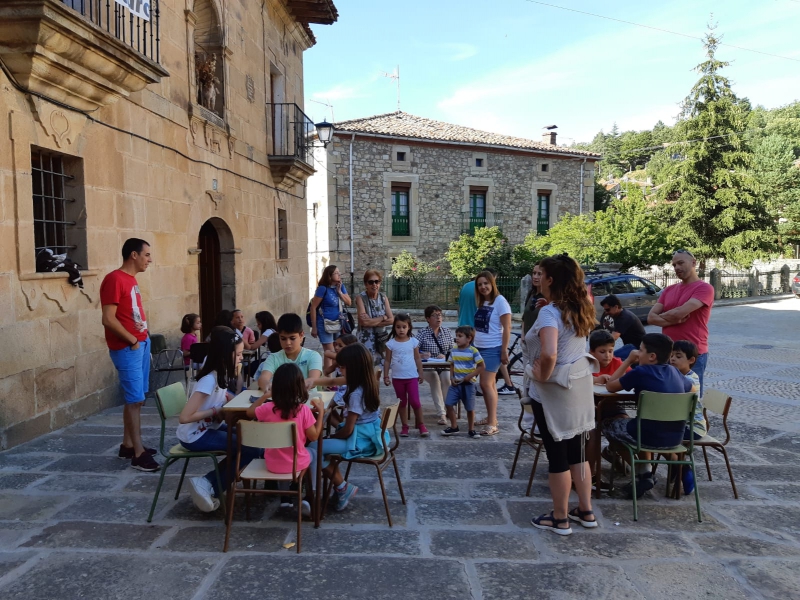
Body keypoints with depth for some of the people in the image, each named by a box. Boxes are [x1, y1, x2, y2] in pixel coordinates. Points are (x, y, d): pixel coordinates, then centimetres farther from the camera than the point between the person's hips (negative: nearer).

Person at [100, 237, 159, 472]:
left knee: (135, 398, 14)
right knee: (135, 399, -5)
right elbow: (108, 319, -20)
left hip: (142, 344, 9)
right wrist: (132, 341, -14)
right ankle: (138, 453, 2)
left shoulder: (131, 279, 13)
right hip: (127, 348, -9)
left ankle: (127, 444, 25)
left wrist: (143, 338, 8)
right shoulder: (114, 279, -15)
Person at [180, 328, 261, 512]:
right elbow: (184, 417, -30)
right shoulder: (209, 380, -27)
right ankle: (208, 485, -3)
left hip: (209, 428, 9)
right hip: (195, 436, -9)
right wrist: (215, 411, -20)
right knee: (252, 449, -12)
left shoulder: (220, 373, -1)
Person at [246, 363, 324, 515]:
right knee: (312, 451, 31)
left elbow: (249, 412, 7)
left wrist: (264, 395, 15)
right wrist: (320, 412, -4)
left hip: (273, 464, 2)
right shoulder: (304, 410, -20)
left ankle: (285, 498, 39)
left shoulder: (268, 408, -15)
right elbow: (314, 437, -11)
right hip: (297, 463, -2)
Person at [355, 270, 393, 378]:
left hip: (381, 337, 5)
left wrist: (372, 322, -13)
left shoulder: (383, 297, 6)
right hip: (366, 338, -5)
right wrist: (382, 318, -8)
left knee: (378, 371, 10)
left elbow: (391, 319, -2)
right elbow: (365, 321, -19)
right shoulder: (361, 298, -9)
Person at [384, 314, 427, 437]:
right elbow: (388, 361, 1)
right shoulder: (391, 343, -4)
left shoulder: (413, 341, -2)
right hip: (397, 378, 1)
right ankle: (405, 427, 20)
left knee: (415, 402, -5)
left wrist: (421, 374, 4)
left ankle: (421, 425, 12)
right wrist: (385, 376, -1)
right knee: (402, 403, 12)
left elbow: (418, 359, 4)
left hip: (412, 377, -1)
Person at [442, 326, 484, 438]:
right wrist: (452, 377, 0)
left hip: (468, 384, -4)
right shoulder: (454, 350, 4)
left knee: (470, 408, 6)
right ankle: (454, 427, 13)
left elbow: (481, 366, -10)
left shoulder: (473, 351, -12)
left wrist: (468, 377, -16)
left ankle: (471, 430, 23)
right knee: (449, 404, -3)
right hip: (455, 383, 4)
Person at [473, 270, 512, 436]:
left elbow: (507, 328, -12)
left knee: (486, 384, -11)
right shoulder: (481, 302, 11)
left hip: (493, 349, -7)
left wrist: (504, 351, -15)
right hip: (480, 348, 7)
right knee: (490, 384, 12)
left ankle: (493, 424, -8)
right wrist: (472, 344, 10)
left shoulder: (500, 301, -10)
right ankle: (490, 418, 21)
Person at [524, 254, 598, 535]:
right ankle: (586, 511, 31)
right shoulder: (580, 309, 2)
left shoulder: (550, 312, -23)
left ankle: (560, 519, 19)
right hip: (578, 385, 8)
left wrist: (542, 376, -20)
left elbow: (549, 354, -37)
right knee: (577, 452, 19)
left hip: (553, 392, -8)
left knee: (557, 456, 5)